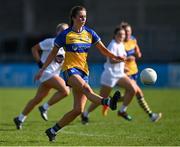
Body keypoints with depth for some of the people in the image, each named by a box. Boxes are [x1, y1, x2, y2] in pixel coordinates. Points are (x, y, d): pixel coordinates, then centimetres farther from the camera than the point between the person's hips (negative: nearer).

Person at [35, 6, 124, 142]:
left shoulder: (89, 33, 10)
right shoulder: (65, 34, -1)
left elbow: (103, 49, 11)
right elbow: (53, 53, 7)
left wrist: (115, 57, -7)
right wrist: (43, 69, 6)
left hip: (84, 71, 5)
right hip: (70, 69, -5)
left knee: (78, 110, -2)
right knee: (86, 88, -35)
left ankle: (53, 130, 11)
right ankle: (109, 102, -64)